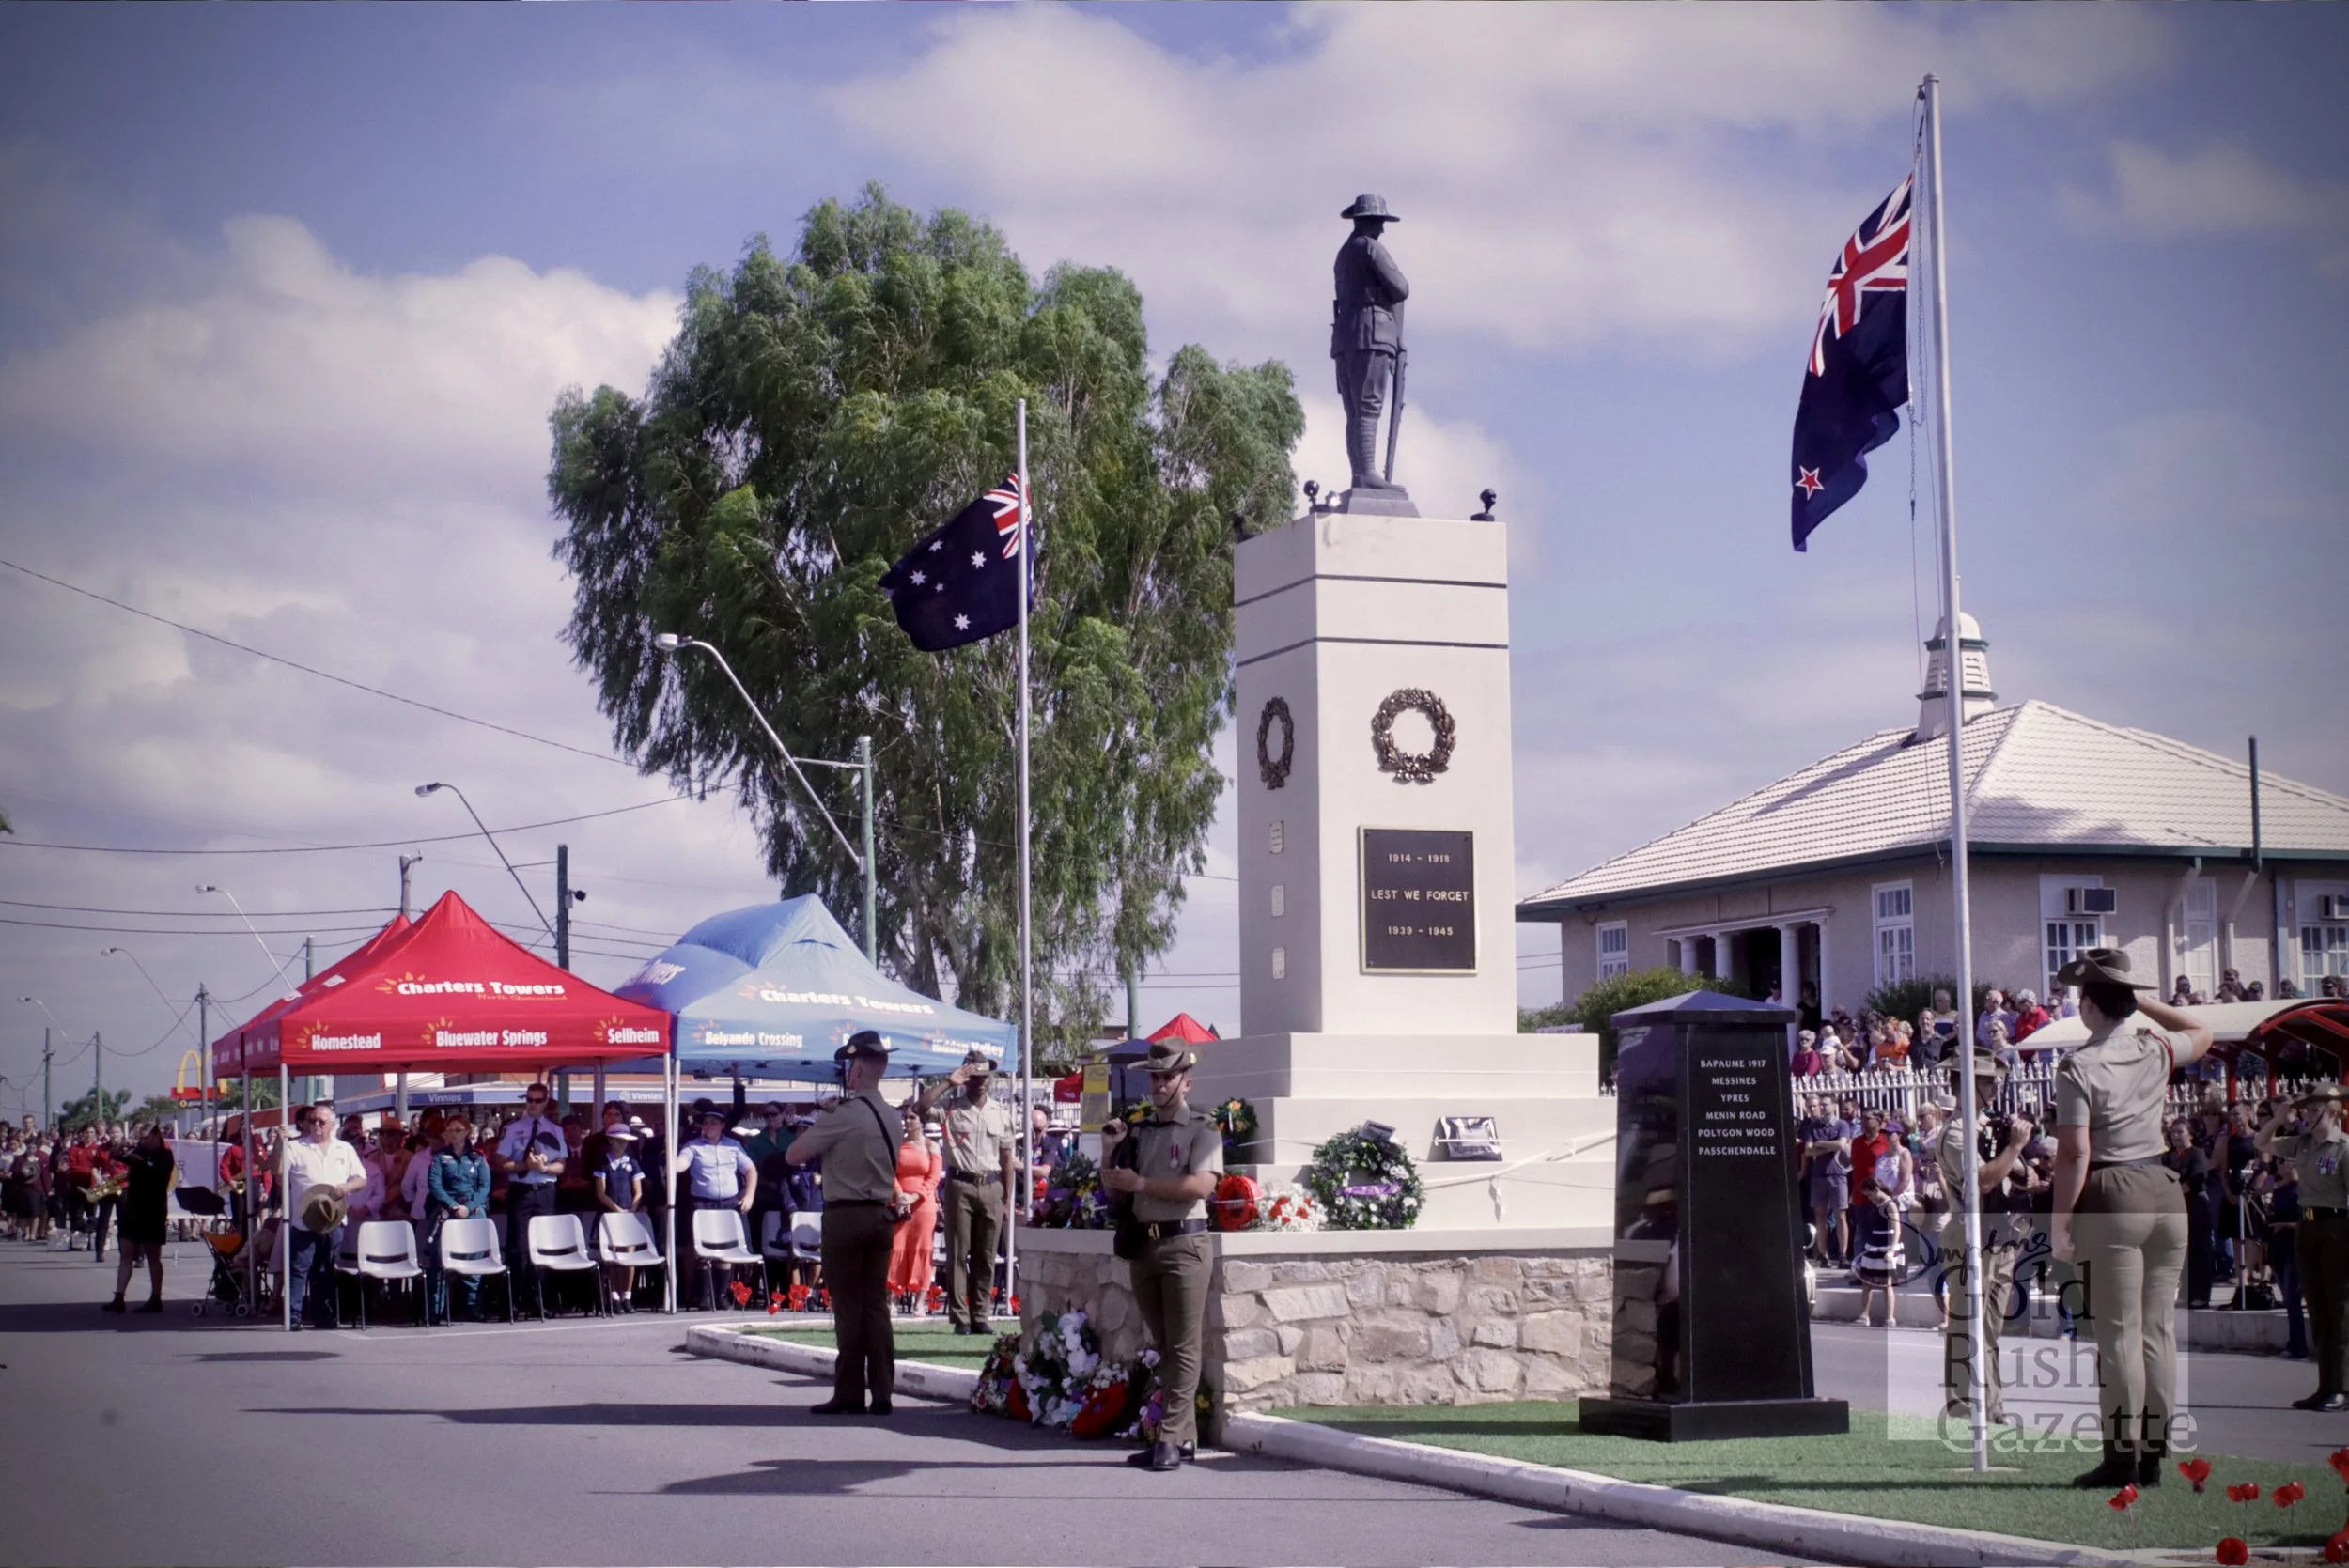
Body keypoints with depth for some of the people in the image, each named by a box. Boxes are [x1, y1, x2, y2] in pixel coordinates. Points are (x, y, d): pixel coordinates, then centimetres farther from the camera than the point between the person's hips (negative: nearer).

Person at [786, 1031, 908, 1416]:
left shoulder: (842, 1114, -15)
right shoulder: (891, 1116, 10)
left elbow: (793, 1155, -13)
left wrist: (818, 1119, 0)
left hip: (846, 1216, -7)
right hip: (882, 1214, 7)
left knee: (848, 1305, -3)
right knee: (877, 1303, 8)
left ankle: (850, 1394, -1)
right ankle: (882, 1393, 7)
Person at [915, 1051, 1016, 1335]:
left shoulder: (1000, 1115, 12)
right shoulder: (951, 1108, 3)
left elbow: (1007, 1161, 13)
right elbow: (921, 1107, -17)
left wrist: (1007, 1200, 8)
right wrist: (948, 1083, -14)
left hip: (991, 1187, 3)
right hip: (959, 1185, -3)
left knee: (986, 1256, 5)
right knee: (958, 1253, -1)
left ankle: (981, 1316, 10)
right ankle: (960, 1317, 1)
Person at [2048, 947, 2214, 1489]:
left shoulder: (2077, 1067, -10)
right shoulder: (2156, 1051, 6)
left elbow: (2075, 1153, -14)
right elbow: (2202, 1034, 30)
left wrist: (2060, 1219, -9)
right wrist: (2145, 1001, 27)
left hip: (2112, 1198, -6)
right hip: (2165, 1190, 6)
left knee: (2119, 1335, -4)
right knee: (2159, 1331, 8)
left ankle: (2122, 1457, -3)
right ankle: (2153, 1453, 12)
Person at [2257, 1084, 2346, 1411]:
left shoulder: (2344, 1148, -11)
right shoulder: (2302, 1144, 11)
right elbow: (2263, 1144, 25)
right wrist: (2278, 1117, 10)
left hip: (2336, 1228, -8)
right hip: (2307, 1228, 8)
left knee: (2339, 1309, -4)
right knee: (2317, 1310, 10)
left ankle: (2341, 1388, -1)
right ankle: (2326, 1387, 15)